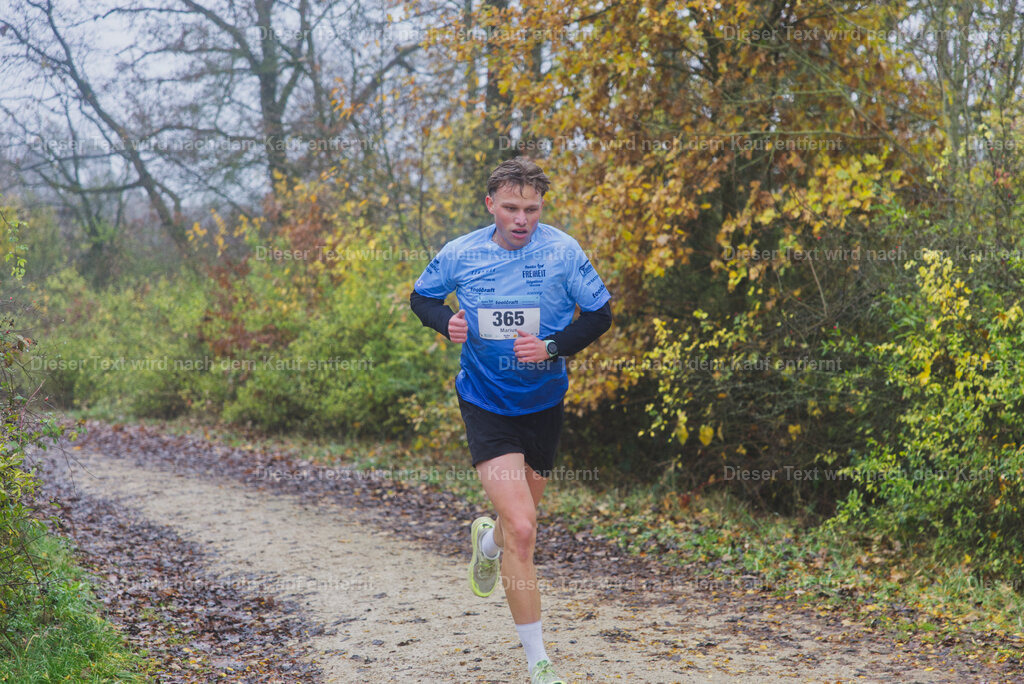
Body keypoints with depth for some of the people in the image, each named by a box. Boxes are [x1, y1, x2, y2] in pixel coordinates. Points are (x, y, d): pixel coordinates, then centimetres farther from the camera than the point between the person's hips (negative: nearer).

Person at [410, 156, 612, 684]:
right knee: (521, 529, -16)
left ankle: (488, 540, 59)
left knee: (522, 521, 18)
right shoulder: (459, 254, -8)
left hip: (543, 402, 3)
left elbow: (599, 314, -2)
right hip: (486, 404, -2)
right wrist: (447, 321, -12)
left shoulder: (562, 252, -10)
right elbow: (421, 297, 9)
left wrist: (552, 347, -18)